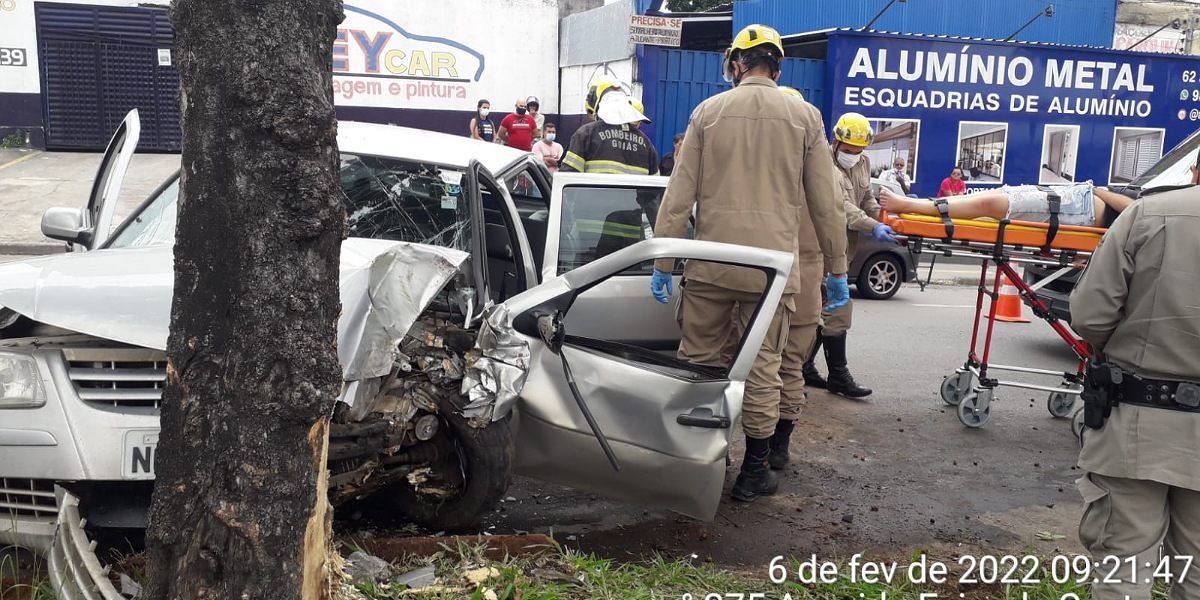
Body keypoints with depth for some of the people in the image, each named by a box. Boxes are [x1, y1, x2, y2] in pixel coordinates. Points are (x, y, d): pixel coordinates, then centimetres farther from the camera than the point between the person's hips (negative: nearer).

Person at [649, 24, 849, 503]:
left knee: (697, 362, 11)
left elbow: (679, 195, 1)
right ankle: (753, 473, 16)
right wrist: (838, 269, 13)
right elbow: (825, 204, 5)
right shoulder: (806, 117, 4)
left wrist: (662, 262, 5)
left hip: (710, 264, 1)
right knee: (763, 369, 7)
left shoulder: (708, 112, 4)